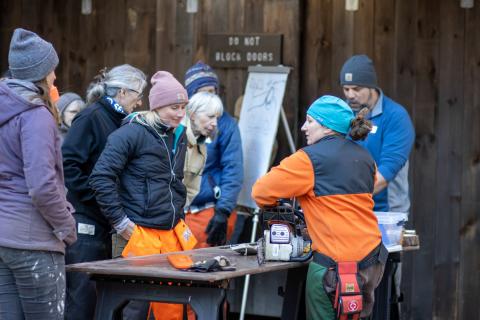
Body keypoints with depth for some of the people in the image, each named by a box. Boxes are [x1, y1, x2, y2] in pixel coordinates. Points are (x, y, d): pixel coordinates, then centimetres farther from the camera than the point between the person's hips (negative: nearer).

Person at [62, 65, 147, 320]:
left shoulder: (118, 121, 16)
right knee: (82, 295, -9)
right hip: (85, 220, -9)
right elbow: (67, 164, -19)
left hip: (105, 222, 9)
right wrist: (95, 195, -17)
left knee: (103, 297, 10)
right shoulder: (91, 117, -10)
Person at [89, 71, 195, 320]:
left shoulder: (178, 136, 14)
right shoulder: (133, 133, -9)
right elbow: (101, 177, -13)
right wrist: (120, 222, -12)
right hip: (141, 234, -7)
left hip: (172, 233, 7)